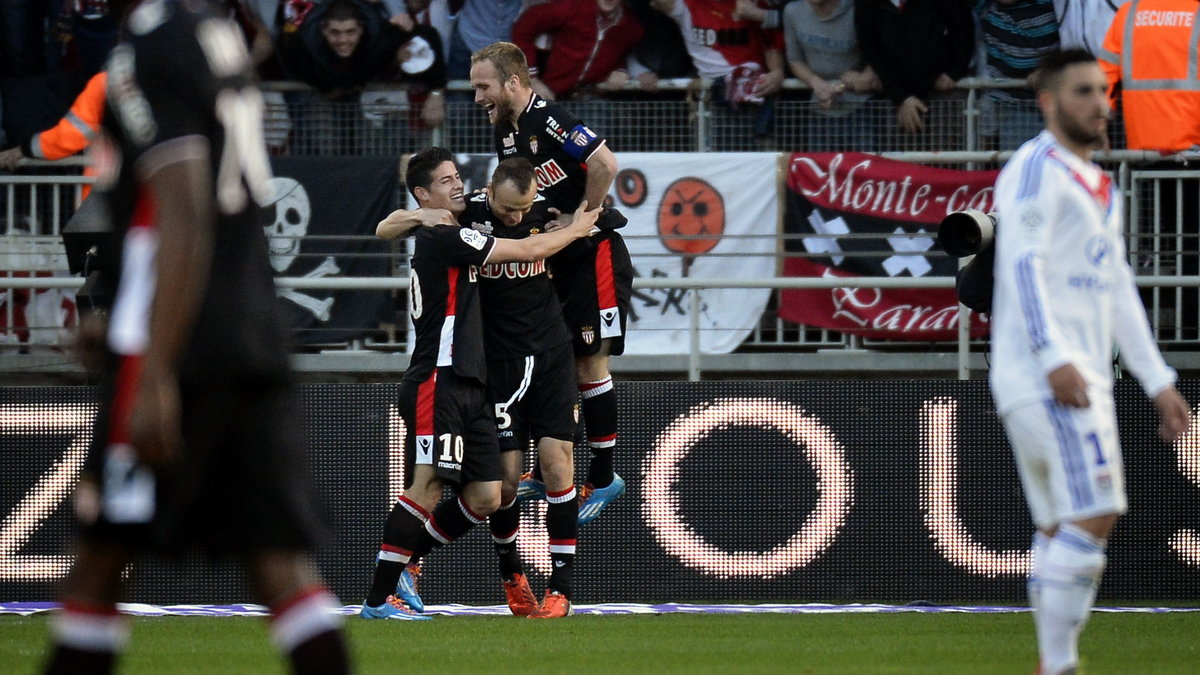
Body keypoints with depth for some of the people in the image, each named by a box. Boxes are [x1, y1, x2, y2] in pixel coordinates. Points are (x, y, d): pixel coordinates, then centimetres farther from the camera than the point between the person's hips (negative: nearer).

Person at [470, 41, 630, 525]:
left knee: (589, 364, -3)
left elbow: (604, 164, -31)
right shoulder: (506, 130, 8)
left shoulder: (549, 120, -21)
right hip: (551, 262, 9)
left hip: (594, 255, -9)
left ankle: (603, 478, 6)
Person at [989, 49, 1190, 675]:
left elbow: (1118, 292, 26)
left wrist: (1158, 381, 22)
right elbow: (1023, 263, -17)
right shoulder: (1037, 168, -5)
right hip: (1046, 375, -9)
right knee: (1093, 515, -17)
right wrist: (1054, 358, -27)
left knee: (1062, 532, 6)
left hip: (1083, 379, 9)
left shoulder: (1099, 187, 23)